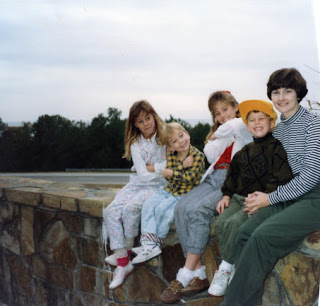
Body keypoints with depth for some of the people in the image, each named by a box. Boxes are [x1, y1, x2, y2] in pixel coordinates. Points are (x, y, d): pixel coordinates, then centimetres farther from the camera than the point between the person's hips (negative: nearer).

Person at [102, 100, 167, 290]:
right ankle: (123, 264, -16)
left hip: (159, 187, -4)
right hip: (138, 184, 4)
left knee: (131, 207, -30)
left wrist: (151, 167, -9)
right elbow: (143, 173, -5)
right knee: (111, 211, -19)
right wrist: (162, 167, -11)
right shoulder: (135, 144, 6)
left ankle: (126, 251, -8)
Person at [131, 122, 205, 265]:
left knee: (162, 209, -22)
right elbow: (168, 177, -7)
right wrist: (183, 165, -21)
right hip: (169, 189, 7)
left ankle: (156, 242, -3)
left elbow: (190, 177, -21)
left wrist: (171, 172, -14)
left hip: (185, 193, -6)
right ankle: (149, 245, -21)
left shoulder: (198, 155, -13)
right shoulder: (172, 155, 3)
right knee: (148, 206, -12)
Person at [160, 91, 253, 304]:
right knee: (182, 208, -20)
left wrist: (220, 134, 1)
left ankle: (185, 276, -26)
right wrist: (220, 136, 3)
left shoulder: (246, 128, 6)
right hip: (215, 178, 7)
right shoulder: (220, 131, 28)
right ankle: (199, 274, -21)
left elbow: (235, 126, -19)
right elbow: (211, 155, 11)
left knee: (198, 210, -30)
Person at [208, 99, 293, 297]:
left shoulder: (276, 148, -6)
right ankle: (228, 269, -8)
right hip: (239, 197, 7)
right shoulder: (245, 152, 17)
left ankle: (226, 266, -11)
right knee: (221, 223, -18)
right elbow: (233, 175, 24)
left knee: (234, 223, -29)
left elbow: (281, 179, -15)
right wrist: (227, 195, 11)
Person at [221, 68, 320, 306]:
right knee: (246, 231, -20)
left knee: (263, 236, -27)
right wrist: (260, 194, -2)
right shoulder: (278, 129, 16)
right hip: (290, 195, 7)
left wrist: (270, 198, -11)